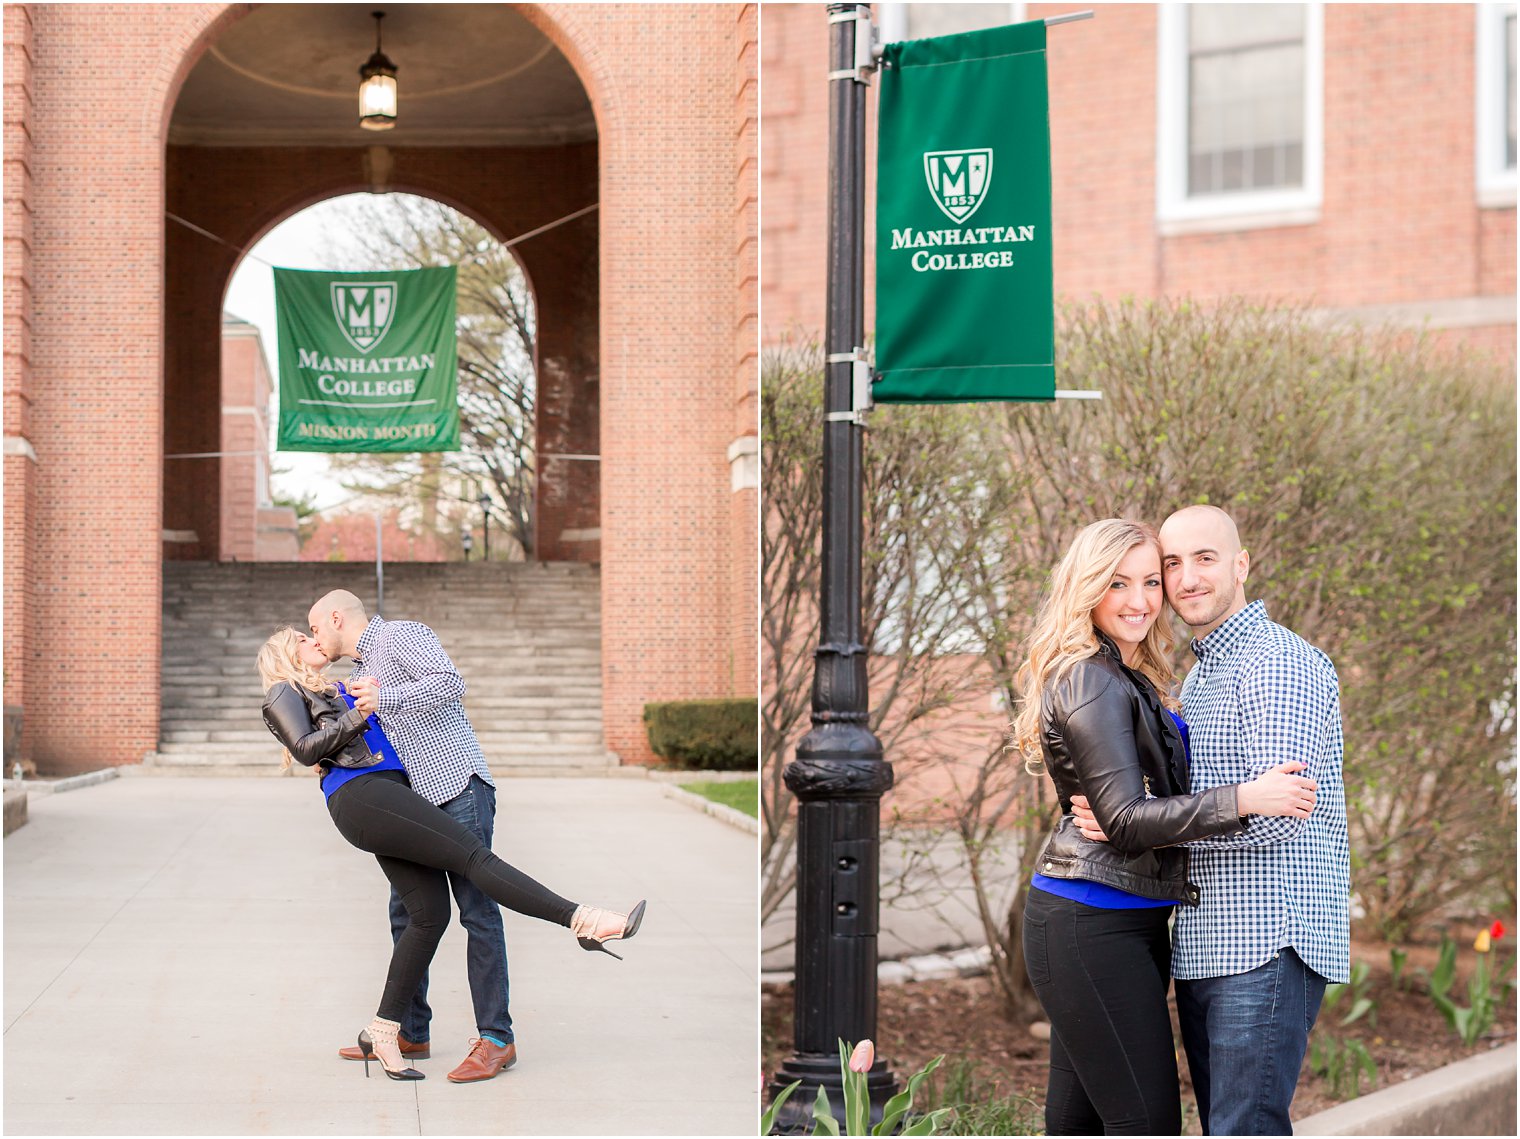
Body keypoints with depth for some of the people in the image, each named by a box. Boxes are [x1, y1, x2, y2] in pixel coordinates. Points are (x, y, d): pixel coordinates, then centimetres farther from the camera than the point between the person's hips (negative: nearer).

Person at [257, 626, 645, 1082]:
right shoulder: (283, 694, 11)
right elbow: (307, 748, -5)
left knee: (430, 914, -3)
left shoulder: (334, 692, 34)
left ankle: (381, 1033, 0)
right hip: (360, 796, -9)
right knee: (473, 854, -19)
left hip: (389, 792, 9)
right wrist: (358, 716, -6)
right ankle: (583, 920, -27)